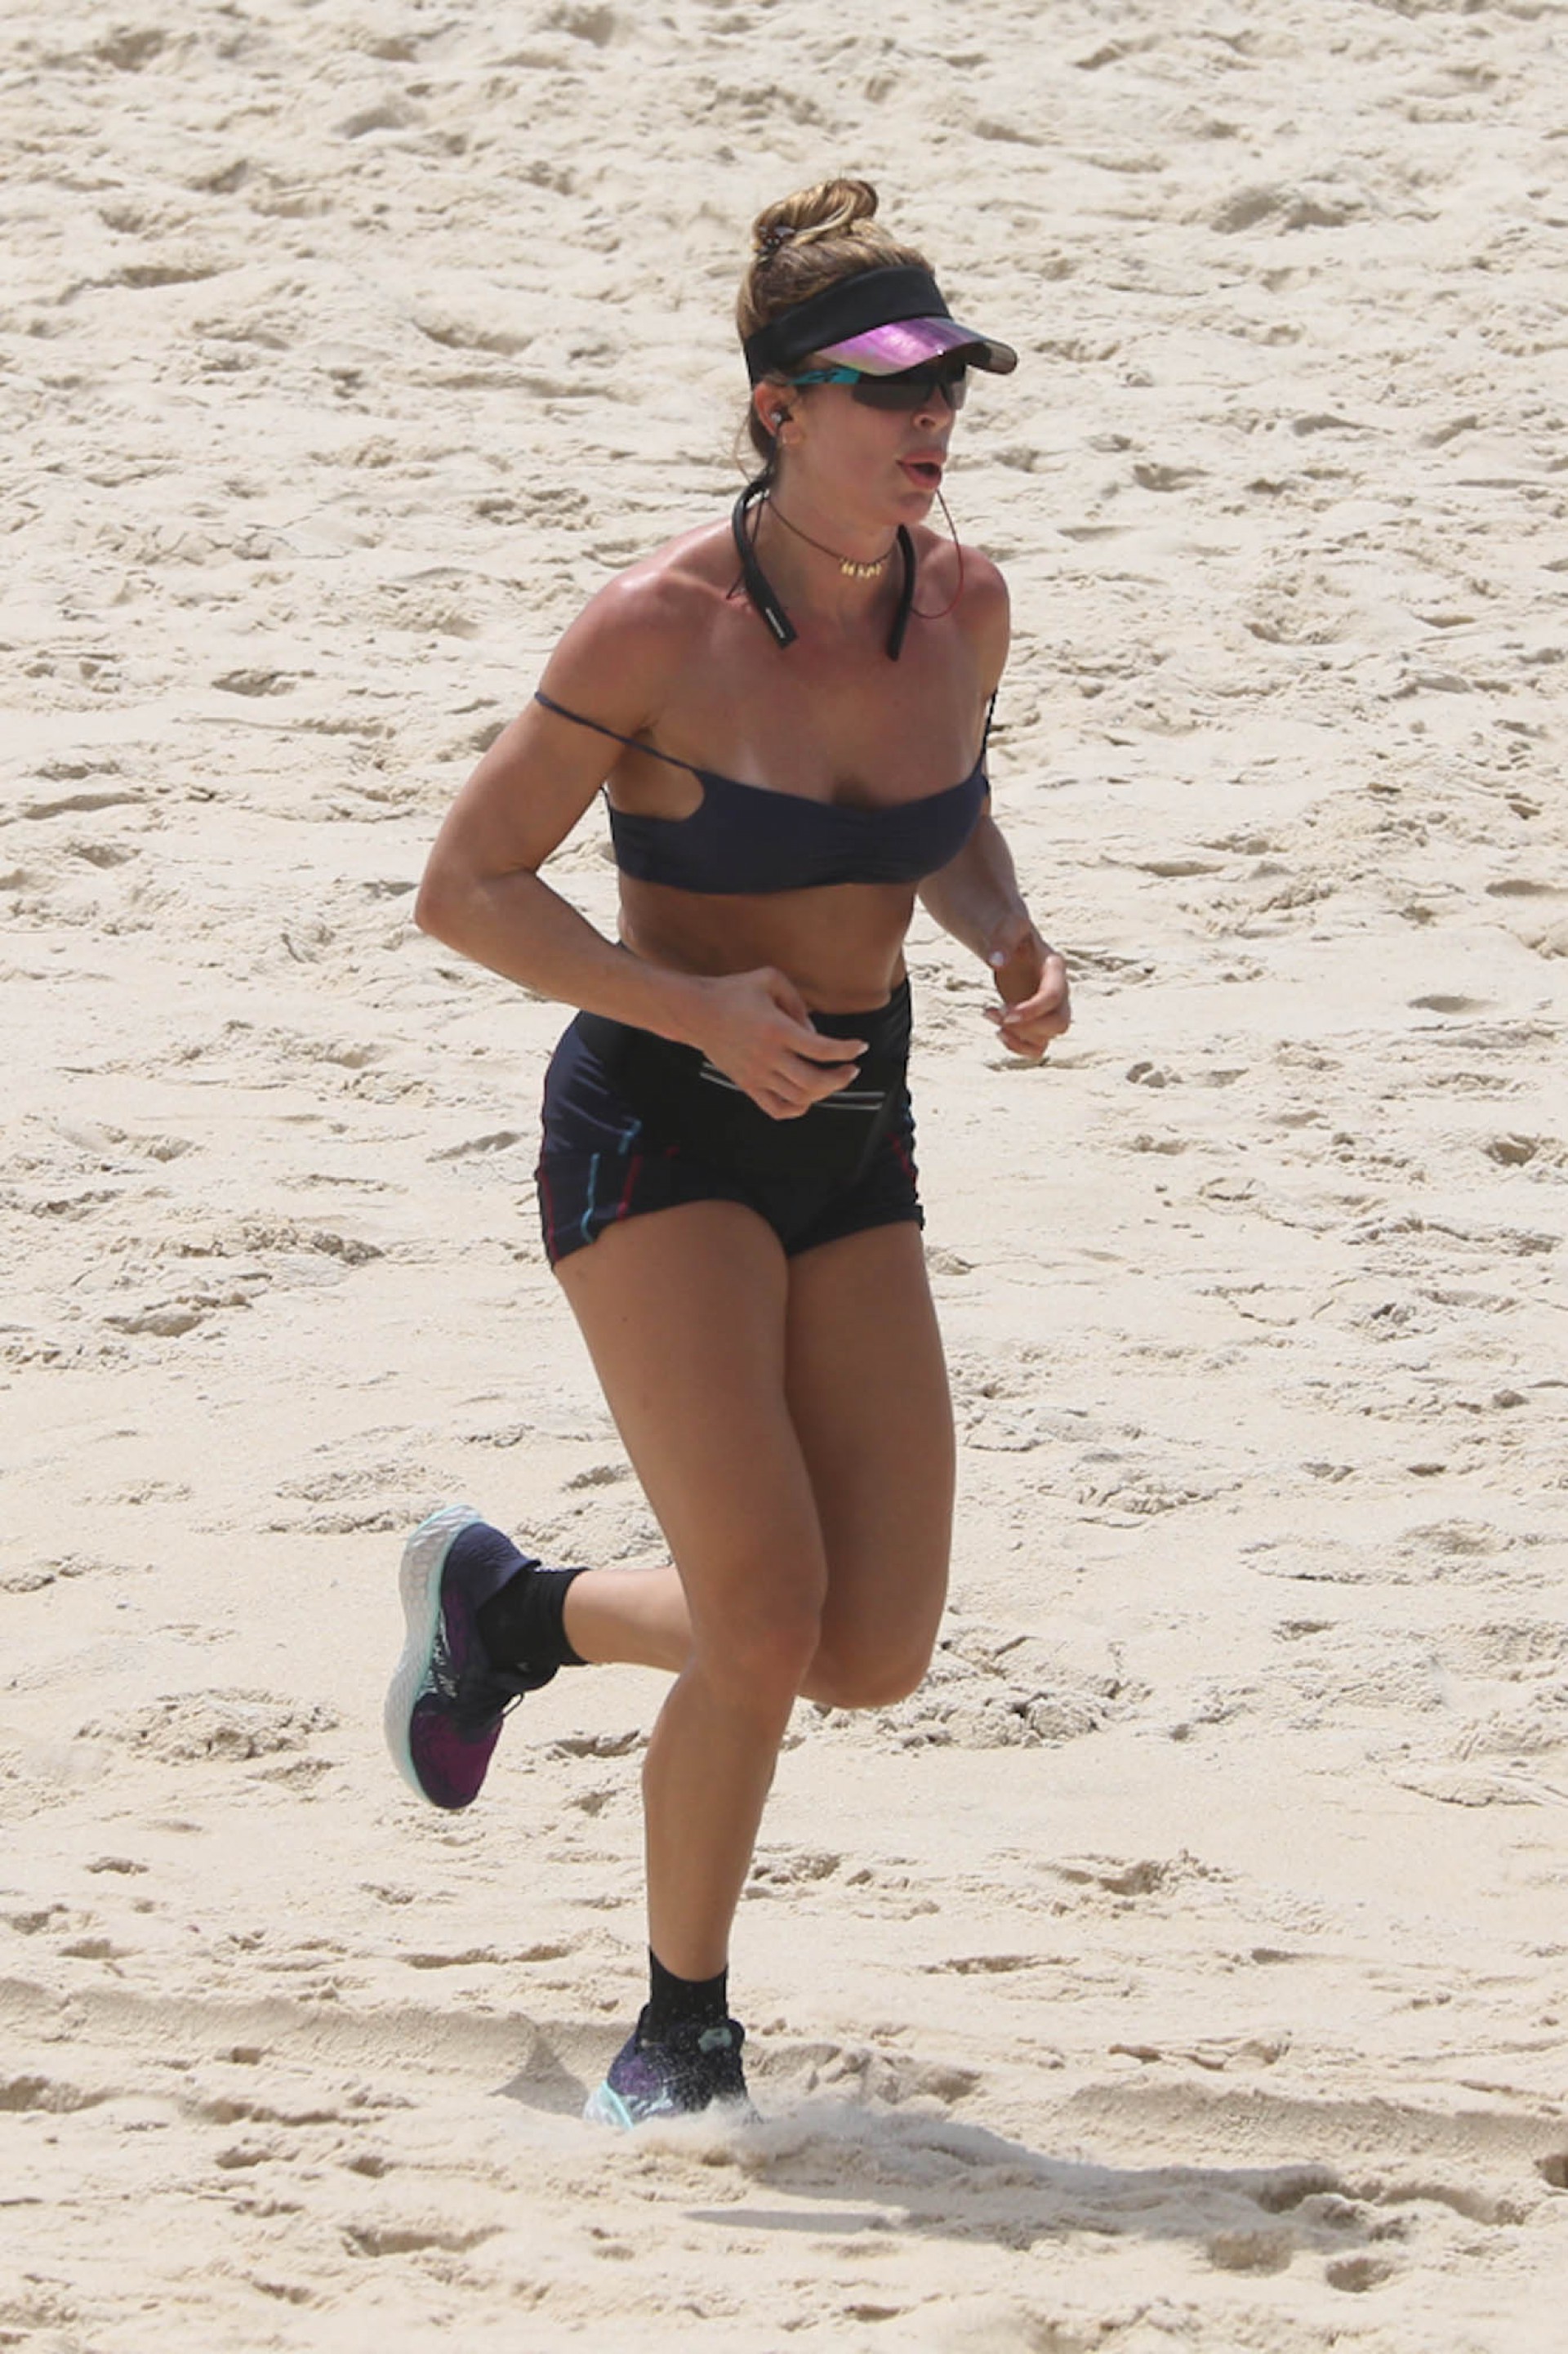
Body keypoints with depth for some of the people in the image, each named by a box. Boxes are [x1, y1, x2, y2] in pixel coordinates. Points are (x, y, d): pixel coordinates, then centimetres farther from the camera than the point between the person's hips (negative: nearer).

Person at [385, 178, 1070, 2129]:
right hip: (656, 1139, -6)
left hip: (852, 1148, 6)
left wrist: (1009, 943, -3)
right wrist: (694, 1007, -24)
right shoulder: (660, 629, -17)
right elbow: (466, 888, -12)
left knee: (879, 1655, 3)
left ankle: (512, 1605, 29)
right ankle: (683, 2028, 6)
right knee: (768, 1622, -16)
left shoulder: (960, 605, 0)